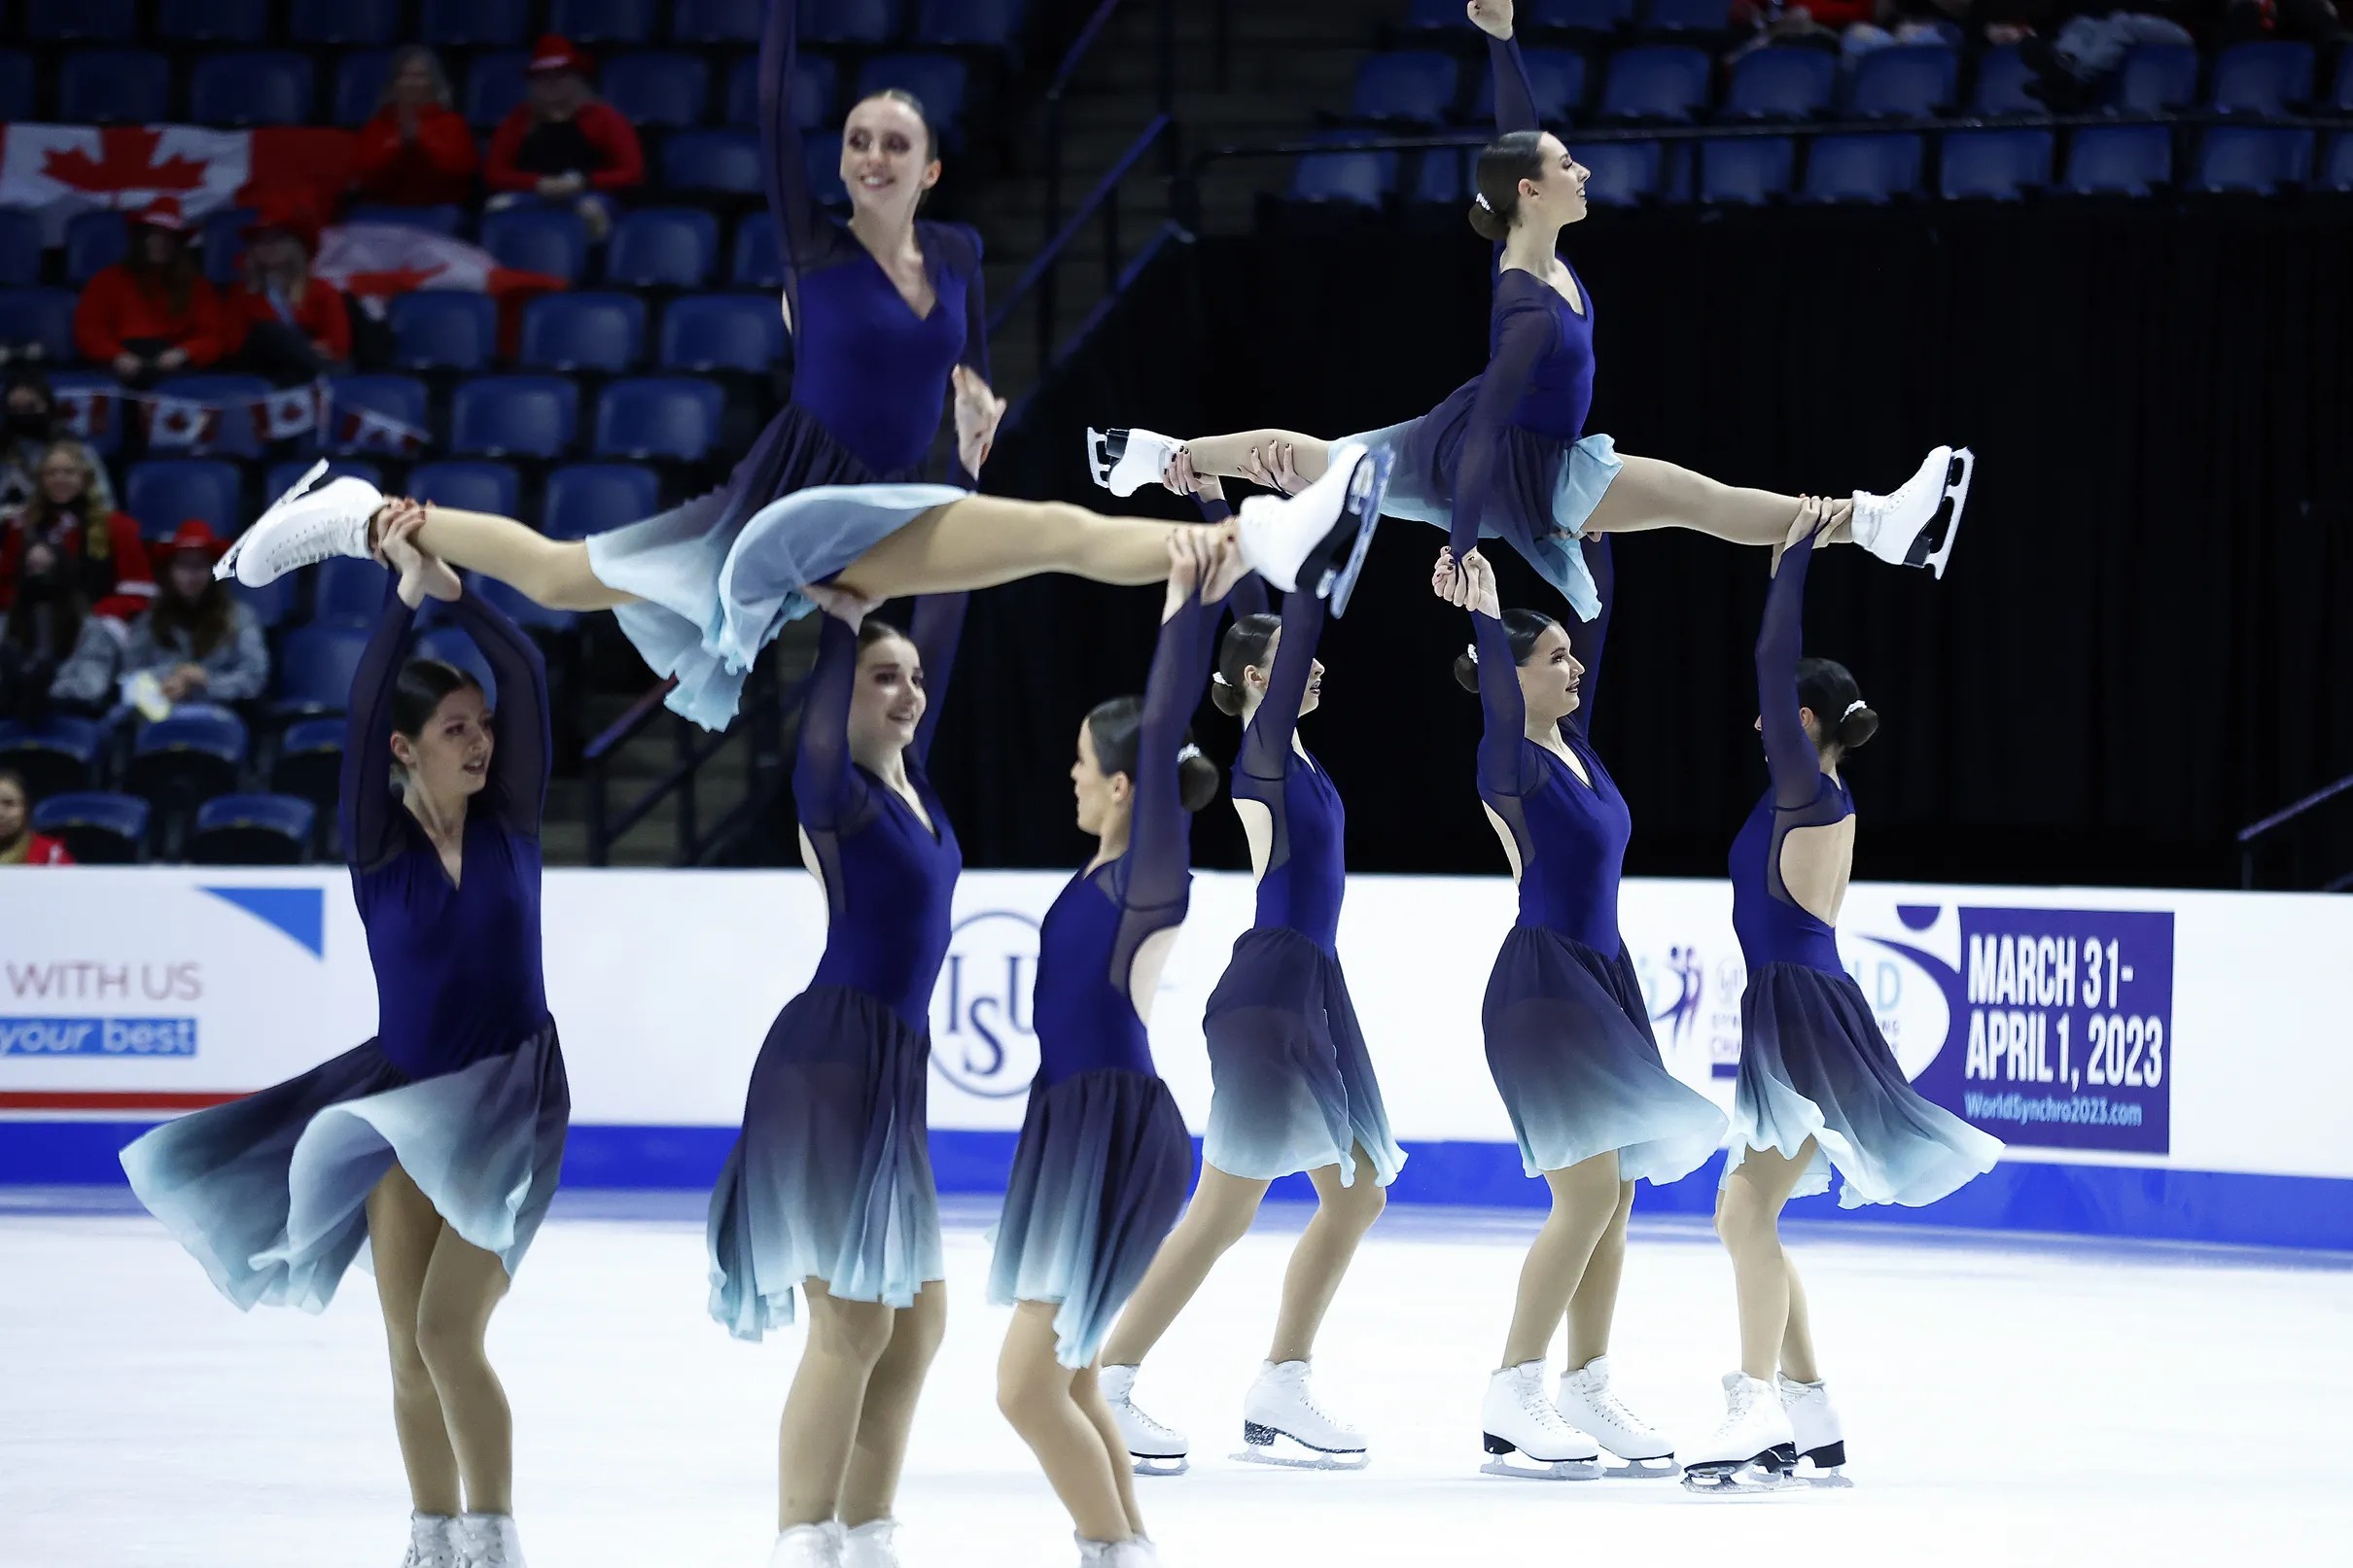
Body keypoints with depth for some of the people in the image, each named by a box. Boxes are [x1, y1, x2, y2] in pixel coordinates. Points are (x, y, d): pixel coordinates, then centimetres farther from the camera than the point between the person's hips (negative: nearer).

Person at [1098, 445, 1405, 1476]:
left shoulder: (1285, 754, 13)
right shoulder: (1265, 750, -9)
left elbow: (1262, 615, 15)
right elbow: (1295, 621, -16)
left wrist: (1212, 506, 17)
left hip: (1307, 991, 10)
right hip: (1269, 990, -10)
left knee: (1357, 1193, 9)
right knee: (1228, 1207, -9)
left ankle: (1279, 1394, 11)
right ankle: (1105, 1386, -6)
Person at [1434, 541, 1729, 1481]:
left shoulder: (1573, 747, 11)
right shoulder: (1512, 760, -10)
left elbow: (1597, 620, 16)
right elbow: (1500, 701, -31)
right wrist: (1482, 615, -42)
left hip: (1602, 981, 9)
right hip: (1542, 985, -9)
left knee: (1614, 1193, 7)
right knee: (1589, 1191, -13)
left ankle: (1587, 1393, 10)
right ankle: (1512, 1398, -9)